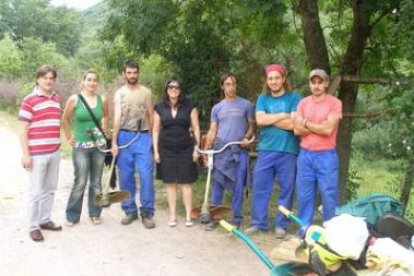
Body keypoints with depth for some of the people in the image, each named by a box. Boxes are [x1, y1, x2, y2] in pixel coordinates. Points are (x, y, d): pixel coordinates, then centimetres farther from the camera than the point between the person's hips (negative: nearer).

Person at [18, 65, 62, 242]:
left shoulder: (57, 99, 9)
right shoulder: (29, 100, -9)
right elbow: (23, 130, -10)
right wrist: (25, 154, -13)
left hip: (54, 153, 6)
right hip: (37, 154, -6)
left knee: (50, 189, 14)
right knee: (36, 192, 2)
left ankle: (45, 220, 28)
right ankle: (33, 226, 13)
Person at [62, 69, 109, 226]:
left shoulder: (102, 99, 1)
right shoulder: (74, 99, -7)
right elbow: (65, 119, 5)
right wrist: (69, 138, 4)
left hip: (99, 145, 3)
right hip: (80, 146, -3)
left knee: (96, 182, 9)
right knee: (80, 182, -3)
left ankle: (95, 214, 22)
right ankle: (72, 216, 11)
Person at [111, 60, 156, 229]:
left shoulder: (146, 92, 6)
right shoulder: (119, 93, 7)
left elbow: (151, 116, 8)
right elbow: (117, 118, 1)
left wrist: (154, 139, 5)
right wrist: (114, 142, -6)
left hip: (143, 137, -1)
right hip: (124, 137, 1)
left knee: (146, 176, -6)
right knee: (126, 176, 6)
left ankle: (147, 212, 3)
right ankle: (130, 210, 18)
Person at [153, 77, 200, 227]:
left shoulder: (189, 107, 0)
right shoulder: (160, 108, 3)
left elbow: (196, 129, 2)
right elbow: (156, 130, 6)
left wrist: (196, 148, -4)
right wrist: (156, 151, 1)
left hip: (185, 149, -1)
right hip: (166, 150, 1)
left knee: (186, 182, 2)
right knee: (170, 183, 6)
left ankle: (188, 215, 10)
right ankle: (172, 215, 15)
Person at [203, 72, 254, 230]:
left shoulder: (246, 105, 4)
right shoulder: (217, 108, 10)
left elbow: (251, 126, 7)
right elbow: (212, 131, 9)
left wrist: (247, 138, -13)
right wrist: (206, 150, -2)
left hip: (239, 151, -2)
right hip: (220, 151, 2)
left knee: (238, 187, 0)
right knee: (217, 185, 5)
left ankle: (236, 219, 10)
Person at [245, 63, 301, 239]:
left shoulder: (294, 98, 0)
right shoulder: (263, 98, 11)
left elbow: (292, 124, -12)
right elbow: (260, 120, -5)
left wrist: (269, 119, -6)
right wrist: (282, 115, -9)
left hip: (288, 151, -3)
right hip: (265, 150, 3)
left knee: (286, 189, 4)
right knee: (260, 187, 5)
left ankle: (281, 225, 16)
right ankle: (258, 223, 16)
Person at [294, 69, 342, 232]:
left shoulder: (334, 103, -4)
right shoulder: (303, 103, 8)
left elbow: (328, 129, -15)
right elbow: (297, 129, -2)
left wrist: (307, 123, -5)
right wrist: (320, 126, -8)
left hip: (326, 156, -4)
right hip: (305, 155, 4)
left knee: (329, 196, 0)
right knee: (304, 195, 9)